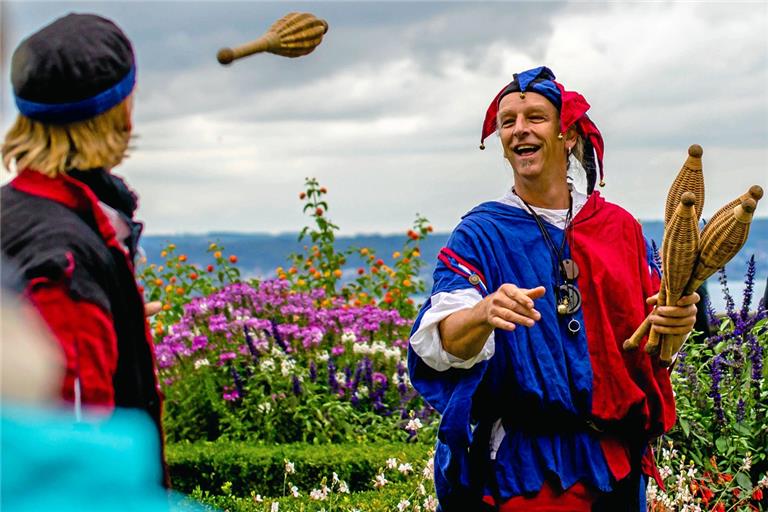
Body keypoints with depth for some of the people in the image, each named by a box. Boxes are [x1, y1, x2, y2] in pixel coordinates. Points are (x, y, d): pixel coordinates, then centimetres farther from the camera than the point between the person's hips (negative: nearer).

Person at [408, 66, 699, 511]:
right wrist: (484, 314, -37)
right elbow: (442, 344, -15)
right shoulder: (481, 234, -2)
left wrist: (676, 321, -15)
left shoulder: (619, 227, 5)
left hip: (614, 457, 3)